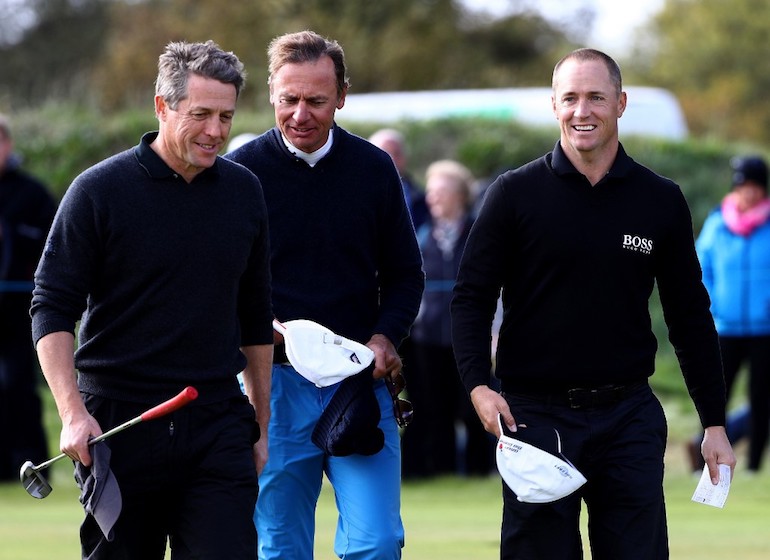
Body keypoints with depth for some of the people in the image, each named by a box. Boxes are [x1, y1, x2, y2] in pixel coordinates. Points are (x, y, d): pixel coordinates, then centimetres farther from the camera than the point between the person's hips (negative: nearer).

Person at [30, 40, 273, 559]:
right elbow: (52, 309, -5)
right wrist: (73, 414, -16)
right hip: (118, 420, -3)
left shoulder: (245, 191, 9)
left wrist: (260, 423, 18)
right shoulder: (99, 190, -5)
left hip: (218, 426, 3)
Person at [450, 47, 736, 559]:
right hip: (534, 415, -1)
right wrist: (478, 386, -15)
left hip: (629, 417, 1)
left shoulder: (662, 201, 6)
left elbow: (691, 317, 11)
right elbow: (472, 297, 1)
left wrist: (715, 424, 8)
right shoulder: (515, 194, 1)